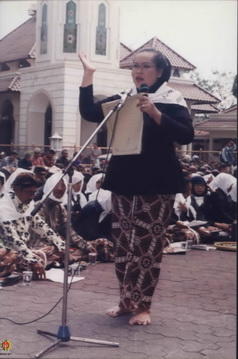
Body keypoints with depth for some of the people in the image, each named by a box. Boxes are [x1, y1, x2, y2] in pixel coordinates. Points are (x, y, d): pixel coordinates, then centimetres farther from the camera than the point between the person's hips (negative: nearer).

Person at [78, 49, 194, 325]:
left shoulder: (171, 100, -2)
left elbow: (186, 136, -13)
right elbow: (89, 112, 3)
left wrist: (155, 113, -21)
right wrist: (88, 74, 1)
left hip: (156, 183, -5)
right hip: (123, 180, 5)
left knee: (147, 245, -3)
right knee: (123, 243, 7)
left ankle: (142, 306, 7)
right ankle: (126, 301, 19)